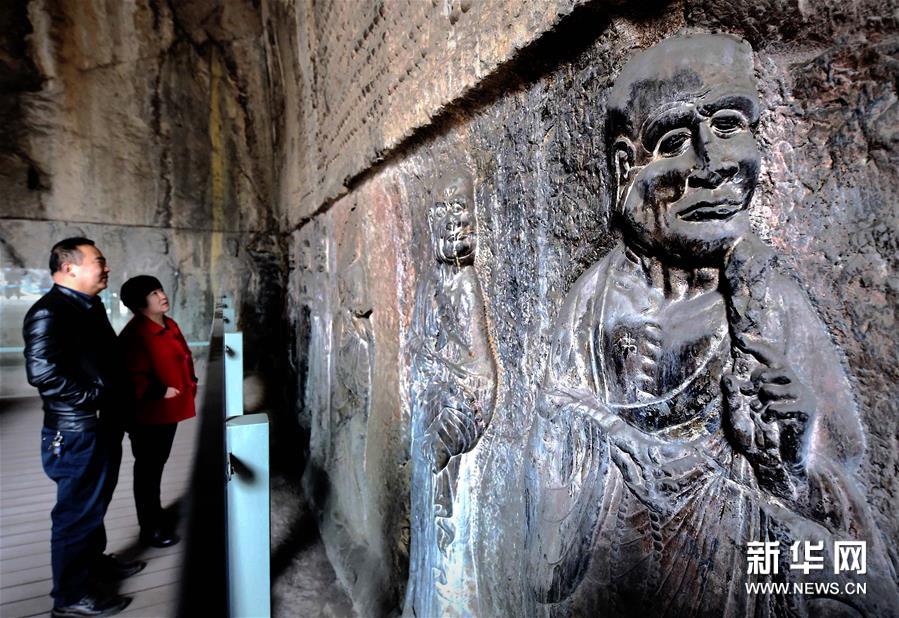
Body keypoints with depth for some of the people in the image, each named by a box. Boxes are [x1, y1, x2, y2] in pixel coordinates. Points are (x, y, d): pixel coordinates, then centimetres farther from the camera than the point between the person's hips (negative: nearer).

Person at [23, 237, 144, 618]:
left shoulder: (90, 306, 11)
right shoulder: (49, 312, -19)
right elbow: (42, 372, -29)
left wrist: (117, 400, 10)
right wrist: (93, 395, -20)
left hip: (102, 426, 9)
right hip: (76, 433, -9)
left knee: (95, 501, 24)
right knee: (77, 511, 5)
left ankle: (95, 560, 43)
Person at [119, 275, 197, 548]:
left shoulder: (169, 324, 8)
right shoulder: (134, 334, -21)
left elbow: (182, 359, 20)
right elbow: (132, 378, -26)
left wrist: (190, 383, 10)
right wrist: (160, 391, -24)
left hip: (168, 410, 9)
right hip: (148, 414, -9)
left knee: (158, 464, 21)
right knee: (147, 469, 5)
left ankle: (157, 517, 37)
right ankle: (149, 528, 20)